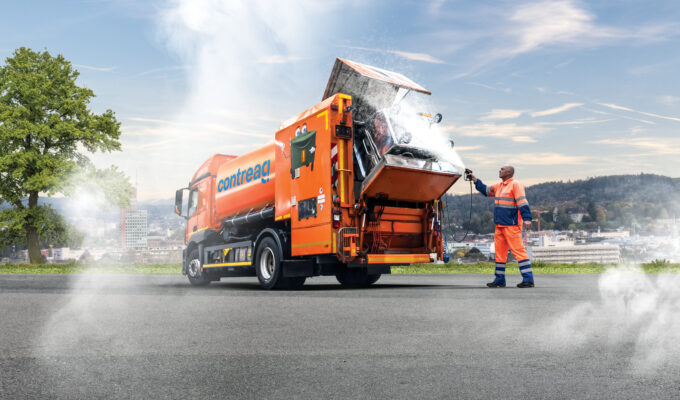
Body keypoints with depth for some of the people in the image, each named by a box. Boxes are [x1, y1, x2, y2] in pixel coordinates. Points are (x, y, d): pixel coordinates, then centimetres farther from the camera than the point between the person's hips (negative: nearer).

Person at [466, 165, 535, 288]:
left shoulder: (515, 185, -7)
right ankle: (499, 280, 19)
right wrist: (473, 178, 27)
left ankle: (528, 280, -6)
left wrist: (527, 219, -25)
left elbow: (522, 203, -16)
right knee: (500, 252, 11)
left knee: (518, 250, -10)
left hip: (512, 226, -9)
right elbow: (485, 190, 29)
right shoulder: (499, 186, 18)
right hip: (500, 225, 9)